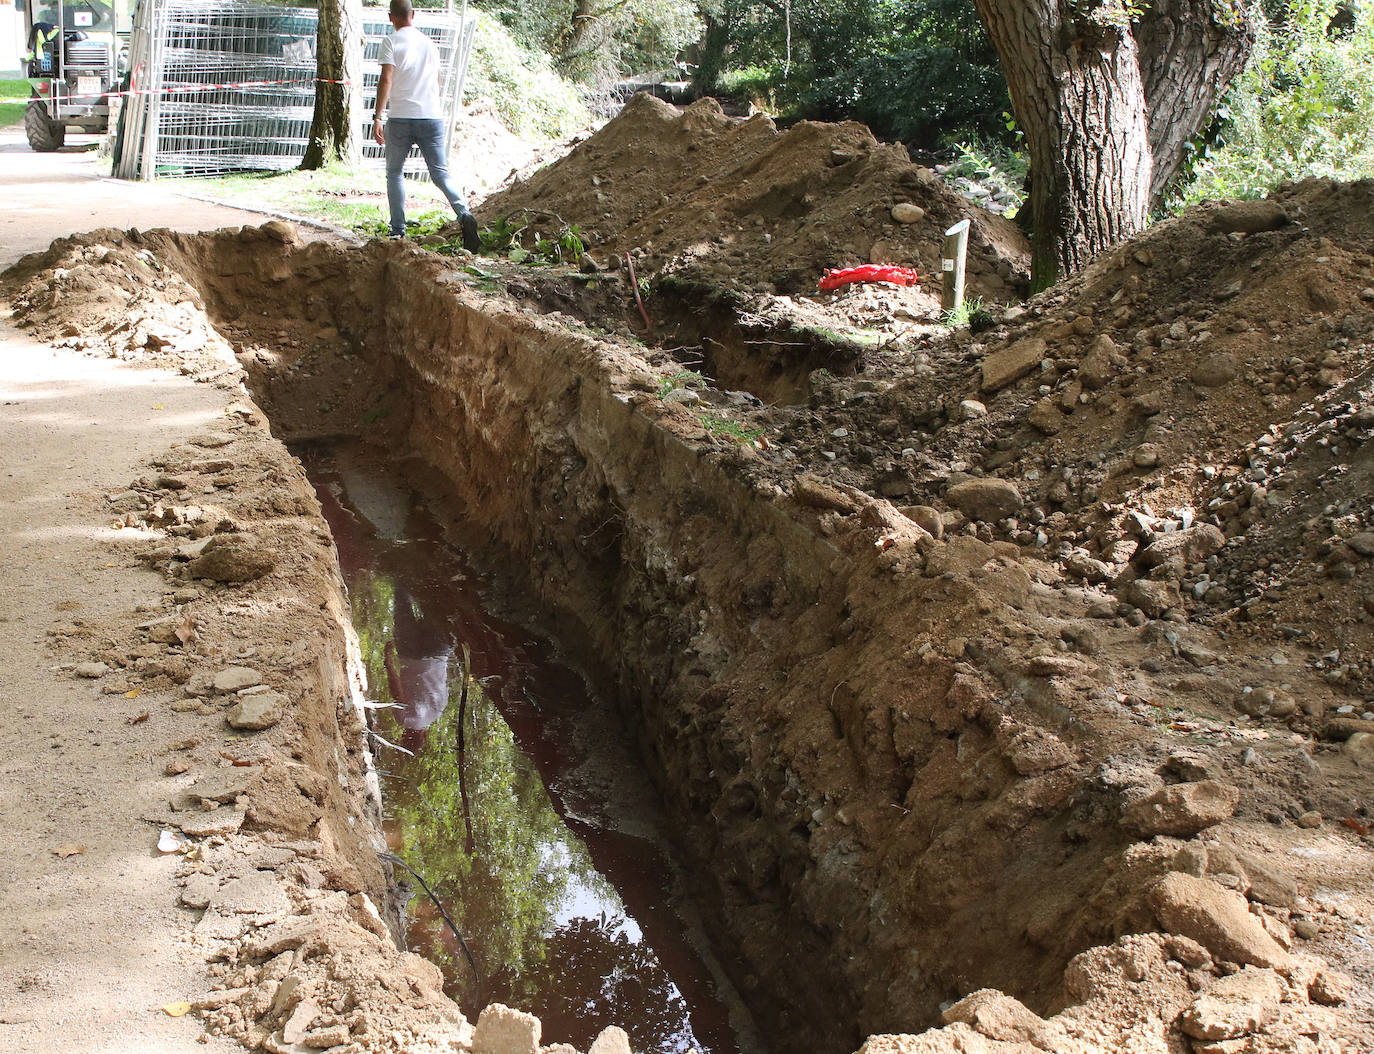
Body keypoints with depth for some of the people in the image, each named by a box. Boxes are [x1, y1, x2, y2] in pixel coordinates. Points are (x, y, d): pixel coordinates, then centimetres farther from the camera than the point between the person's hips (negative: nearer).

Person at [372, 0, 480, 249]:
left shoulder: (392, 42, -1)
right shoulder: (430, 44, 15)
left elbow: (386, 80, -11)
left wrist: (377, 117, -13)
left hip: (401, 118, -3)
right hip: (432, 117, 3)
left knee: (394, 173, 11)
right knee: (440, 174, 3)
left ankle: (398, 230, 4)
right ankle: (464, 215, -22)